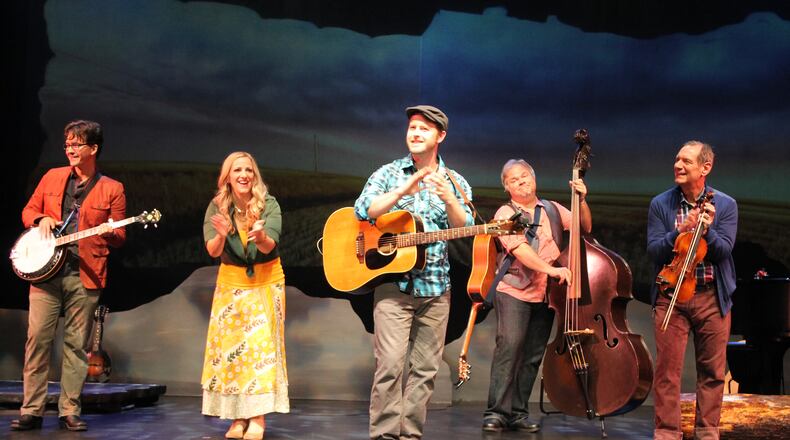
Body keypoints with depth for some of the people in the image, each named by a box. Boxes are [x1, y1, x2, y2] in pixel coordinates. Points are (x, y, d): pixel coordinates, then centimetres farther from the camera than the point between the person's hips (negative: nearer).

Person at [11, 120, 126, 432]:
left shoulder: (112, 189, 6)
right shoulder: (52, 177, 14)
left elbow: (119, 237, 6)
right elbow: (29, 210, 20)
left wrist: (110, 231, -16)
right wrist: (41, 219, -2)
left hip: (85, 275, -2)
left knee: (76, 344, 1)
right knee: (37, 338, -3)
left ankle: (69, 412, 9)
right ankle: (31, 411, 5)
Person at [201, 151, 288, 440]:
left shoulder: (268, 204, -12)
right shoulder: (217, 207, -6)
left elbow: (269, 246, -22)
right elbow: (212, 252, -15)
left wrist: (260, 237, -45)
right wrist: (221, 235, -37)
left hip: (266, 281, -2)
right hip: (231, 282, 2)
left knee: (261, 344, -8)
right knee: (230, 346, -1)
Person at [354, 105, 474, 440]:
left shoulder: (456, 182, 9)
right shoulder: (388, 173, 4)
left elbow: (464, 228, -3)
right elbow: (362, 211, -10)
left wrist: (448, 199, -21)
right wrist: (403, 191, -22)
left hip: (436, 288, 3)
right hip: (393, 283, -3)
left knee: (425, 368, 5)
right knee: (391, 363, -12)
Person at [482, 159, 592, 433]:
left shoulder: (553, 210, 15)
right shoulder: (506, 214, -1)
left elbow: (585, 228, 13)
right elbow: (518, 248, -16)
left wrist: (581, 201, -3)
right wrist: (550, 269, -27)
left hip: (546, 295, 5)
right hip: (514, 291, -5)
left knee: (533, 354, 4)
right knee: (510, 346, -17)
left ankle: (518, 412, 11)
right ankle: (497, 411, -14)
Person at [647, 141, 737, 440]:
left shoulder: (725, 205, 0)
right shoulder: (660, 204, 1)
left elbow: (724, 251, -8)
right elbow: (654, 252, -4)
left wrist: (707, 231, -27)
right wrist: (680, 231, -19)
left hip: (713, 297, 1)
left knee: (712, 370, 9)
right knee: (667, 370, 0)